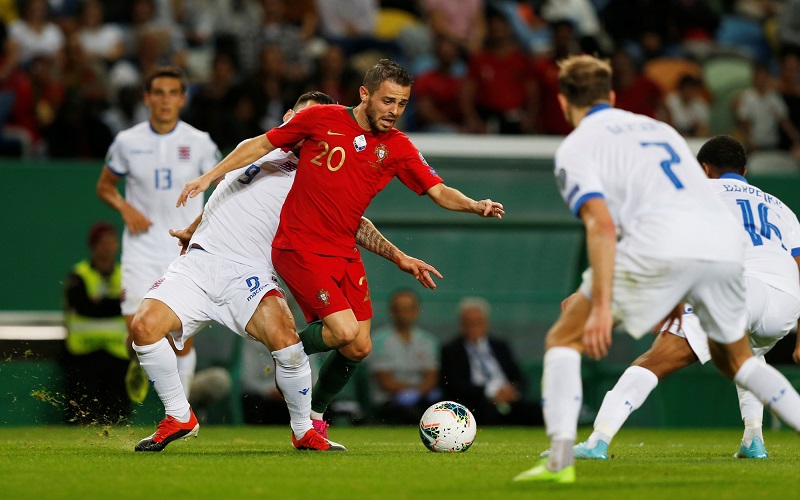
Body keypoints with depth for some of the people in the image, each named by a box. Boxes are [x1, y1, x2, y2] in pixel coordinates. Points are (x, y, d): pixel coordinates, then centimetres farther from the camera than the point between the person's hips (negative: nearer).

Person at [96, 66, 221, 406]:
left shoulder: (199, 143, -2)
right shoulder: (127, 142, -1)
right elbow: (104, 186, 13)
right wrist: (125, 208, -7)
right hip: (142, 247, 0)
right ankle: (139, 364, 27)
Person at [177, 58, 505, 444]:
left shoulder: (397, 148, 3)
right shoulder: (321, 120, -6)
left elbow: (440, 192, -2)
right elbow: (261, 145, 3)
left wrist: (476, 206, -22)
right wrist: (209, 177, -1)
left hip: (344, 253, 5)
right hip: (299, 249, -5)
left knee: (359, 348, 1)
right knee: (345, 332, -20)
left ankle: (314, 417, 23)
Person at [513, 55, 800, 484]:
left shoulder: (575, 148, 11)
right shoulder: (658, 128, 31)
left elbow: (602, 225, -6)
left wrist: (601, 306, -11)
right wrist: (677, 296, 41)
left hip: (660, 247, -6)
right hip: (726, 241, 6)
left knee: (563, 339, 9)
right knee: (734, 359, 28)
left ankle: (560, 459, -8)